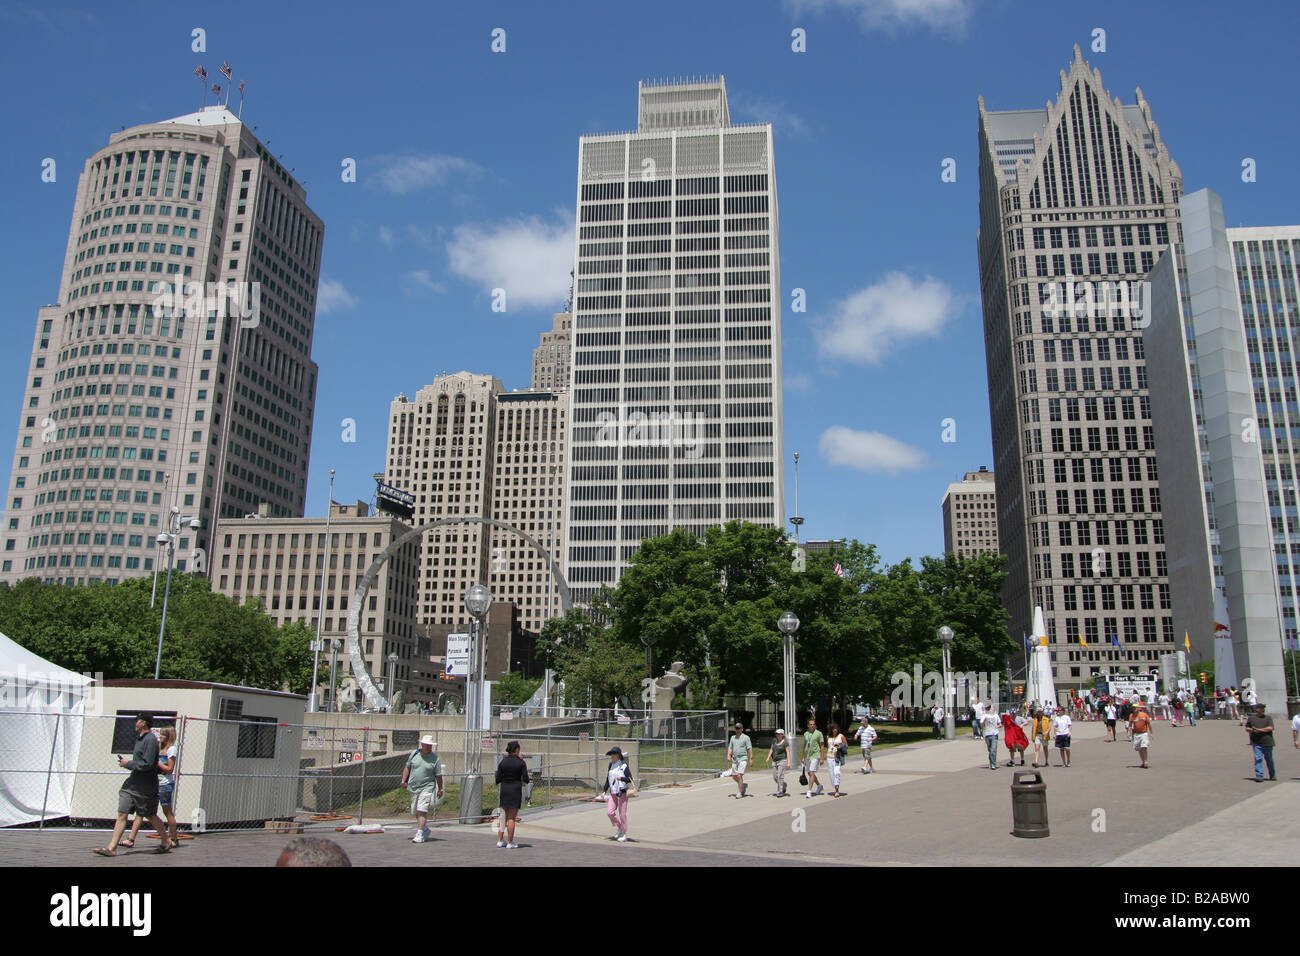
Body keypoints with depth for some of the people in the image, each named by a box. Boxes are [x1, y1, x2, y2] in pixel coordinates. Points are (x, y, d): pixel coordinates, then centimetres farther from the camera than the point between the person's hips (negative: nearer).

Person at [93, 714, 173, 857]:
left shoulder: (151, 740, -16)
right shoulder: (140, 738, 14)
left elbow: (148, 764, -23)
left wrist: (128, 764, -14)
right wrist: (127, 763, 6)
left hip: (146, 786, -9)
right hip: (132, 783, 9)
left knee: (151, 816, 5)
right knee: (122, 814, 0)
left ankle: (166, 842, 23)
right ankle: (112, 848, -1)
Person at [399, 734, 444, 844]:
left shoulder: (435, 759, -4)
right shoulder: (414, 754, 5)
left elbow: (438, 776, 0)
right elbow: (407, 767, 15)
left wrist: (440, 789, 2)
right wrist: (403, 780, 5)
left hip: (426, 788, -5)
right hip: (413, 788, 5)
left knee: (422, 811, -15)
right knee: (416, 812, 13)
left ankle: (420, 834, -14)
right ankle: (425, 829, 32)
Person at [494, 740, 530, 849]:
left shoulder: (503, 762, 1)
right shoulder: (521, 762, -8)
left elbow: (498, 779, 0)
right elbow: (526, 779, -8)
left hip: (504, 790, 4)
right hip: (515, 791, -3)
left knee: (504, 816, 16)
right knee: (511, 817, 2)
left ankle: (500, 840, 18)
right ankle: (510, 843, 3)